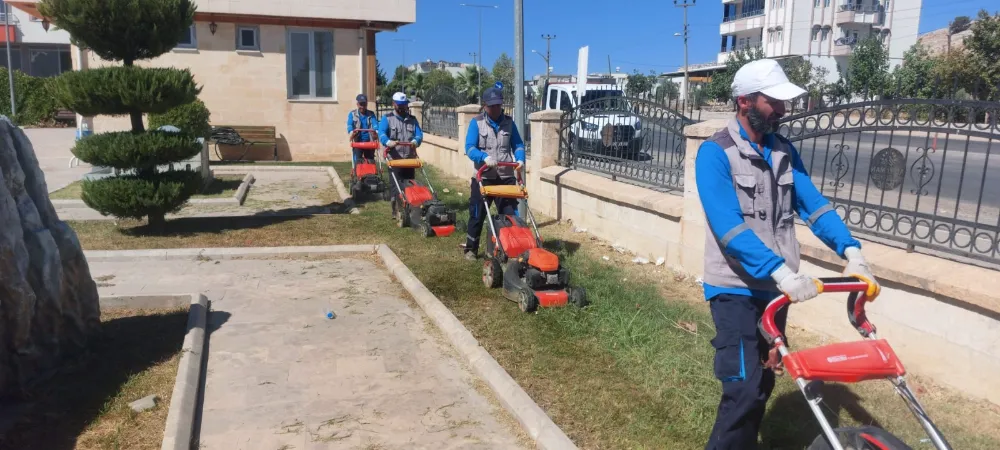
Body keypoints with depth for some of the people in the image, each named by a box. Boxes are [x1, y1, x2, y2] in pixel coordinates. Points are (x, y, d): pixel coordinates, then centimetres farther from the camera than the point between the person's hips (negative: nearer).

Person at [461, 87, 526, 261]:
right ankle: (471, 249, 21)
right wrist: (485, 157, -30)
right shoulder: (476, 122, -4)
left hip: (506, 177, 2)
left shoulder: (509, 122, 5)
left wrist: (520, 159, -13)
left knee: (510, 214, 2)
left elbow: (518, 144, 8)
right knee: (477, 215, 7)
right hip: (483, 177, -2)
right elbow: (469, 148, -12)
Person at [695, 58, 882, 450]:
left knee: (763, 382, 15)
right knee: (744, 389, -11)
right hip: (735, 288, -7)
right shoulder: (715, 153, -15)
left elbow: (813, 204, 0)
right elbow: (729, 227, -25)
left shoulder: (783, 150, 7)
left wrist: (851, 252, -16)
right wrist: (783, 273, -33)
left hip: (774, 288, 7)